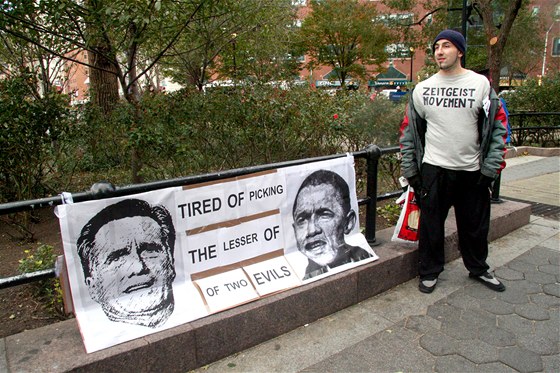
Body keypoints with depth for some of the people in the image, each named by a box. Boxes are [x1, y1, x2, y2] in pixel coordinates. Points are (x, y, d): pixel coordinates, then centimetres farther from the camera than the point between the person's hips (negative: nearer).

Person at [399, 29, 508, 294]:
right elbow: (408, 130, 8)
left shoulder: (481, 84, 0)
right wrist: (410, 169, 4)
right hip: (434, 170, 0)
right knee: (431, 224, 6)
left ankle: (478, 269, 37)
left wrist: (491, 167, -6)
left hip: (472, 171, 0)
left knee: (476, 225, 13)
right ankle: (429, 272, 25)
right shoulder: (422, 89, 4)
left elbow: (498, 126, 0)